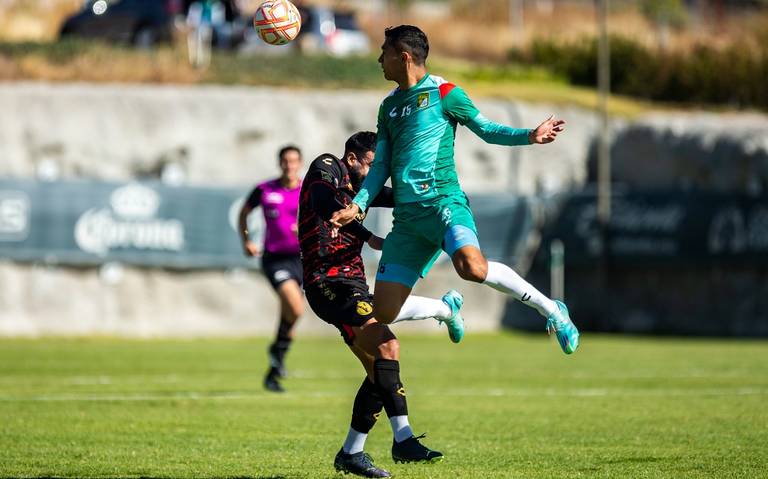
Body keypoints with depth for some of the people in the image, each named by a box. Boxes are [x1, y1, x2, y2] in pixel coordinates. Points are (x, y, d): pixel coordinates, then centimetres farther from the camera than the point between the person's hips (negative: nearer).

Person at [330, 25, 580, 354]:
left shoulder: (444, 93, 1)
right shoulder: (389, 106, 18)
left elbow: (486, 130, 6)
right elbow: (381, 166, 21)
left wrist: (530, 136, -9)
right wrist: (358, 205, 9)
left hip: (442, 201, -6)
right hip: (406, 215, 6)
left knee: (472, 267, -37)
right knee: (385, 313, -1)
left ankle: (551, 311, -17)